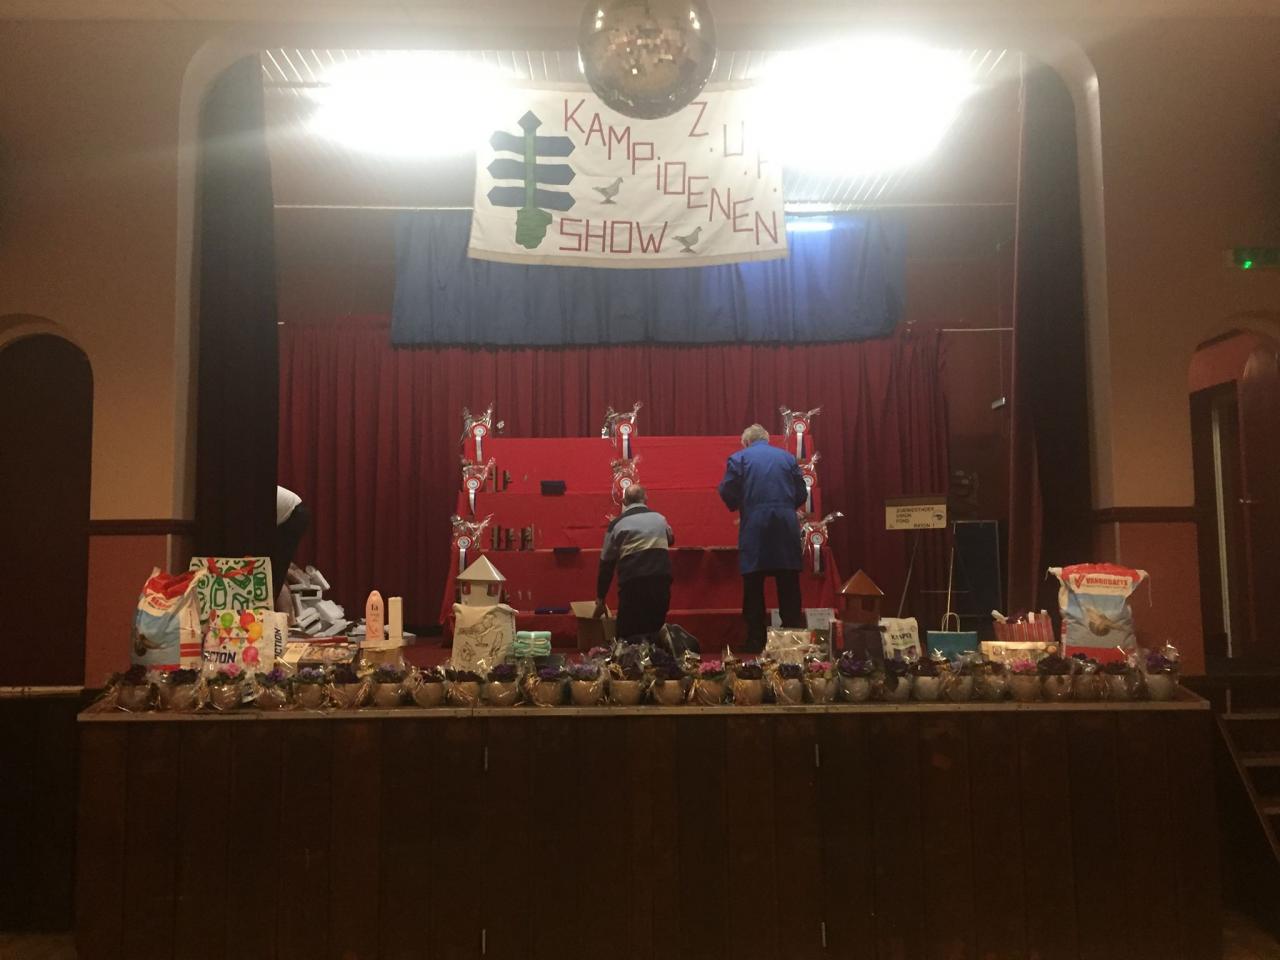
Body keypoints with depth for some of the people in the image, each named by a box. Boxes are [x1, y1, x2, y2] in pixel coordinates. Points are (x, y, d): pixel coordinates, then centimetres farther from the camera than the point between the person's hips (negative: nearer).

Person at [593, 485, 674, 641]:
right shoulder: (660, 518, 17)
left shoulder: (617, 524, 9)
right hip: (661, 579, 3)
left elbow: (606, 563, 12)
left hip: (633, 582, -2)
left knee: (627, 635, 8)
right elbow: (670, 539, 40)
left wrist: (600, 598, 18)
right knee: (655, 631, 14)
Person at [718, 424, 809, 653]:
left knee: (753, 590, 6)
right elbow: (801, 495, 10)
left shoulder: (738, 458, 4)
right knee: (789, 589, 8)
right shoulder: (787, 457, 11)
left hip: (754, 528, -2)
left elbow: (728, 495, -2)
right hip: (786, 528, 2)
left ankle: (755, 643, 8)